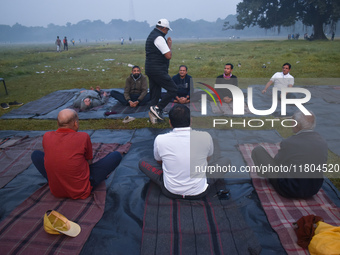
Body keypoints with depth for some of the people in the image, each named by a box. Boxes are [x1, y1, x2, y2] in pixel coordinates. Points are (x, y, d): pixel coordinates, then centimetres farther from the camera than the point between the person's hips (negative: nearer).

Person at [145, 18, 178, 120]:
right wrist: (169, 45, -2)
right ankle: (157, 108, -10)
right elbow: (169, 56, -18)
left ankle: (153, 114, 14)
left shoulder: (151, 36, 19)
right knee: (173, 90, -7)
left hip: (150, 69, 10)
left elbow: (146, 55, 26)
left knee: (155, 93, 12)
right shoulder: (159, 38, -14)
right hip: (158, 70, -10)